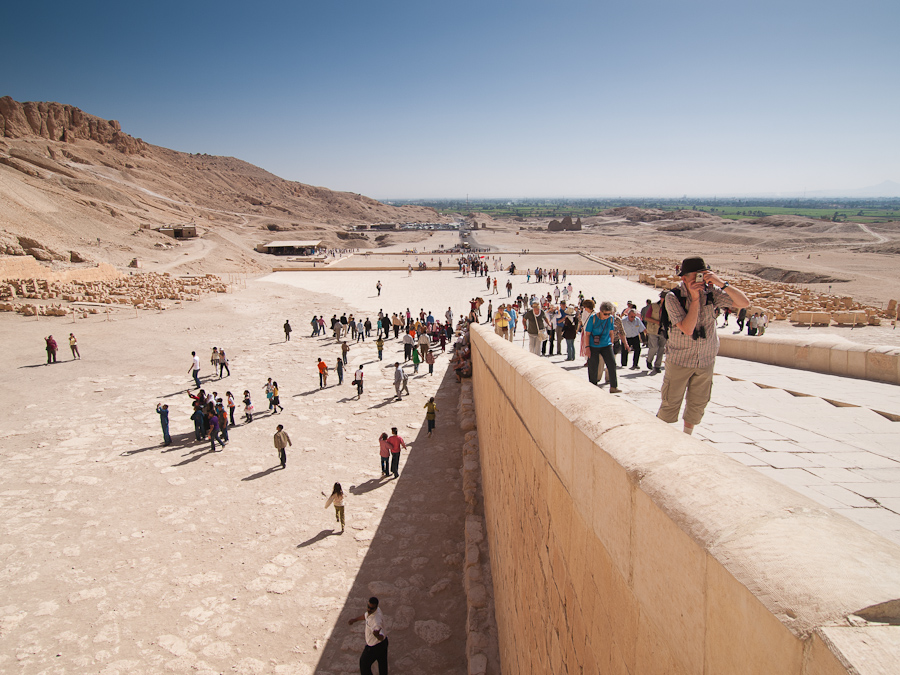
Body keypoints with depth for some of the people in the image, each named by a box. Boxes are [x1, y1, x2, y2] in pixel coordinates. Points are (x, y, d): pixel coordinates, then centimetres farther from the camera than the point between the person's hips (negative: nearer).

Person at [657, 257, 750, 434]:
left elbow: (744, 303, -14)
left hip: (706, 360, 3)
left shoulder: (711, 292, -7)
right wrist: (695, 298, -26)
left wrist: (722, 284, -25)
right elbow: (687, 329, -25)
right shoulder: (673, 297, -16)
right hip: (679, 360, -3)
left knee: (697, 405, 13)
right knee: (671, 404, 1)